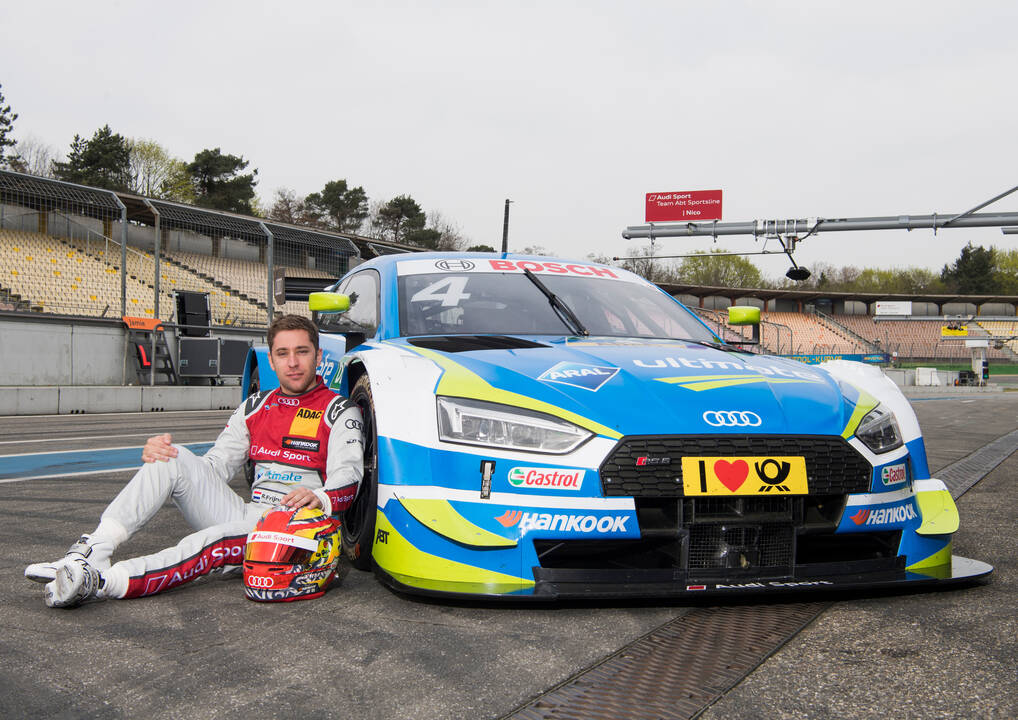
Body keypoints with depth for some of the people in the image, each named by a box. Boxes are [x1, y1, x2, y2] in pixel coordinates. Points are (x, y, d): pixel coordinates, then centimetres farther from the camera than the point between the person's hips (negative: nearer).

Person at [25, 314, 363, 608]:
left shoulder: (339, 412, 2)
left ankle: (99, 581, -49)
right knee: (175, 459, -13)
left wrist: (320, 499, -37)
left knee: (216, 541, -37)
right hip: (246, 515, 6)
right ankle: (93, 550, -26)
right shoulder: (254, 407, 19)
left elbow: (348, 475, -13)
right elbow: (215, 466, 15)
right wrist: (160, 452, -4)